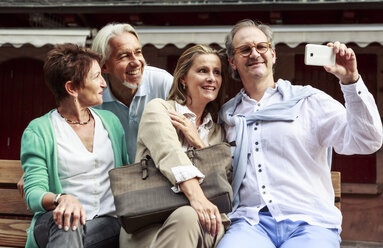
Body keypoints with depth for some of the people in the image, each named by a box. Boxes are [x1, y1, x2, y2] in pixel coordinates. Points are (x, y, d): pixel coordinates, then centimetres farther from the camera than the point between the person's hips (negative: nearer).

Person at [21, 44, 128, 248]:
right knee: (68, 224, -37)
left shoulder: (110, 120, 14)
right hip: (56, 224, -1)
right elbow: (33, 193, -7)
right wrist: (62, 199, -29)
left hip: (108, 223, 2)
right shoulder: (38, 131, -1)